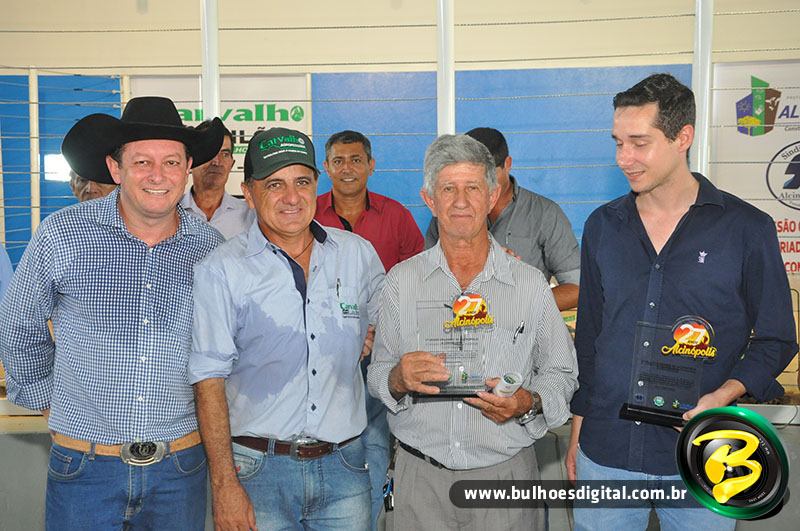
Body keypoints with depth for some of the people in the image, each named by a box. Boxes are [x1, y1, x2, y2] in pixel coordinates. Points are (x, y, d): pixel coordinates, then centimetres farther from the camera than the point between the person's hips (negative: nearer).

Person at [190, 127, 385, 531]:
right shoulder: (220, 271, -7)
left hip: (345, 464, 3)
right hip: (259, 469, -3)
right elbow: (209, 381, -9)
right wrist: (224, 484, -13)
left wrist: (366, 341, 0)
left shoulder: (358, 253, 3)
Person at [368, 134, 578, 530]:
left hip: (507, 473, 0)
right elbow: (378, 373, 3)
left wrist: (529, 402, -16)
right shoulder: (401, 281, 0)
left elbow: (560, 373, 4)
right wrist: (399, 379, -18)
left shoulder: (531, 283, -2)